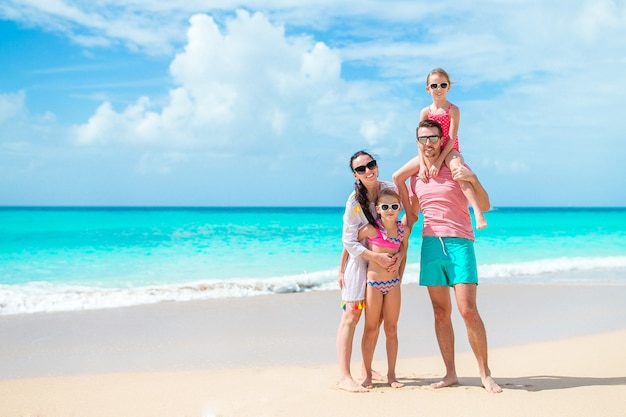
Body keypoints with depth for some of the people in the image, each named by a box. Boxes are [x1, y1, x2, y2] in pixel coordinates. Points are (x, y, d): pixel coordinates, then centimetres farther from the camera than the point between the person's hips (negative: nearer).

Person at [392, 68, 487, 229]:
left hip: (449, 151, -5)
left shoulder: (453, 110, -7)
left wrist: (438, 162, -25)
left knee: (457, 167, -42)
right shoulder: (425, 112, 4)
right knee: (397, 176, -6)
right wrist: (422, 165, -15)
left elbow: (451, 139, -15)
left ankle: (478, 212, -47)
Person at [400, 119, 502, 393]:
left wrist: (473, 179, -15)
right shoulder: (415, 177, 13)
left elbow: (484, 206, 0)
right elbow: (411, 214, 24)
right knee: (441, 312, 4)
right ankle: (450, 374, 10)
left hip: (459, 244, -4)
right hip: (430, 245, 4)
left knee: (468, 310, -11)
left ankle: (485, 373, 0)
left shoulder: (456, 169, 2)